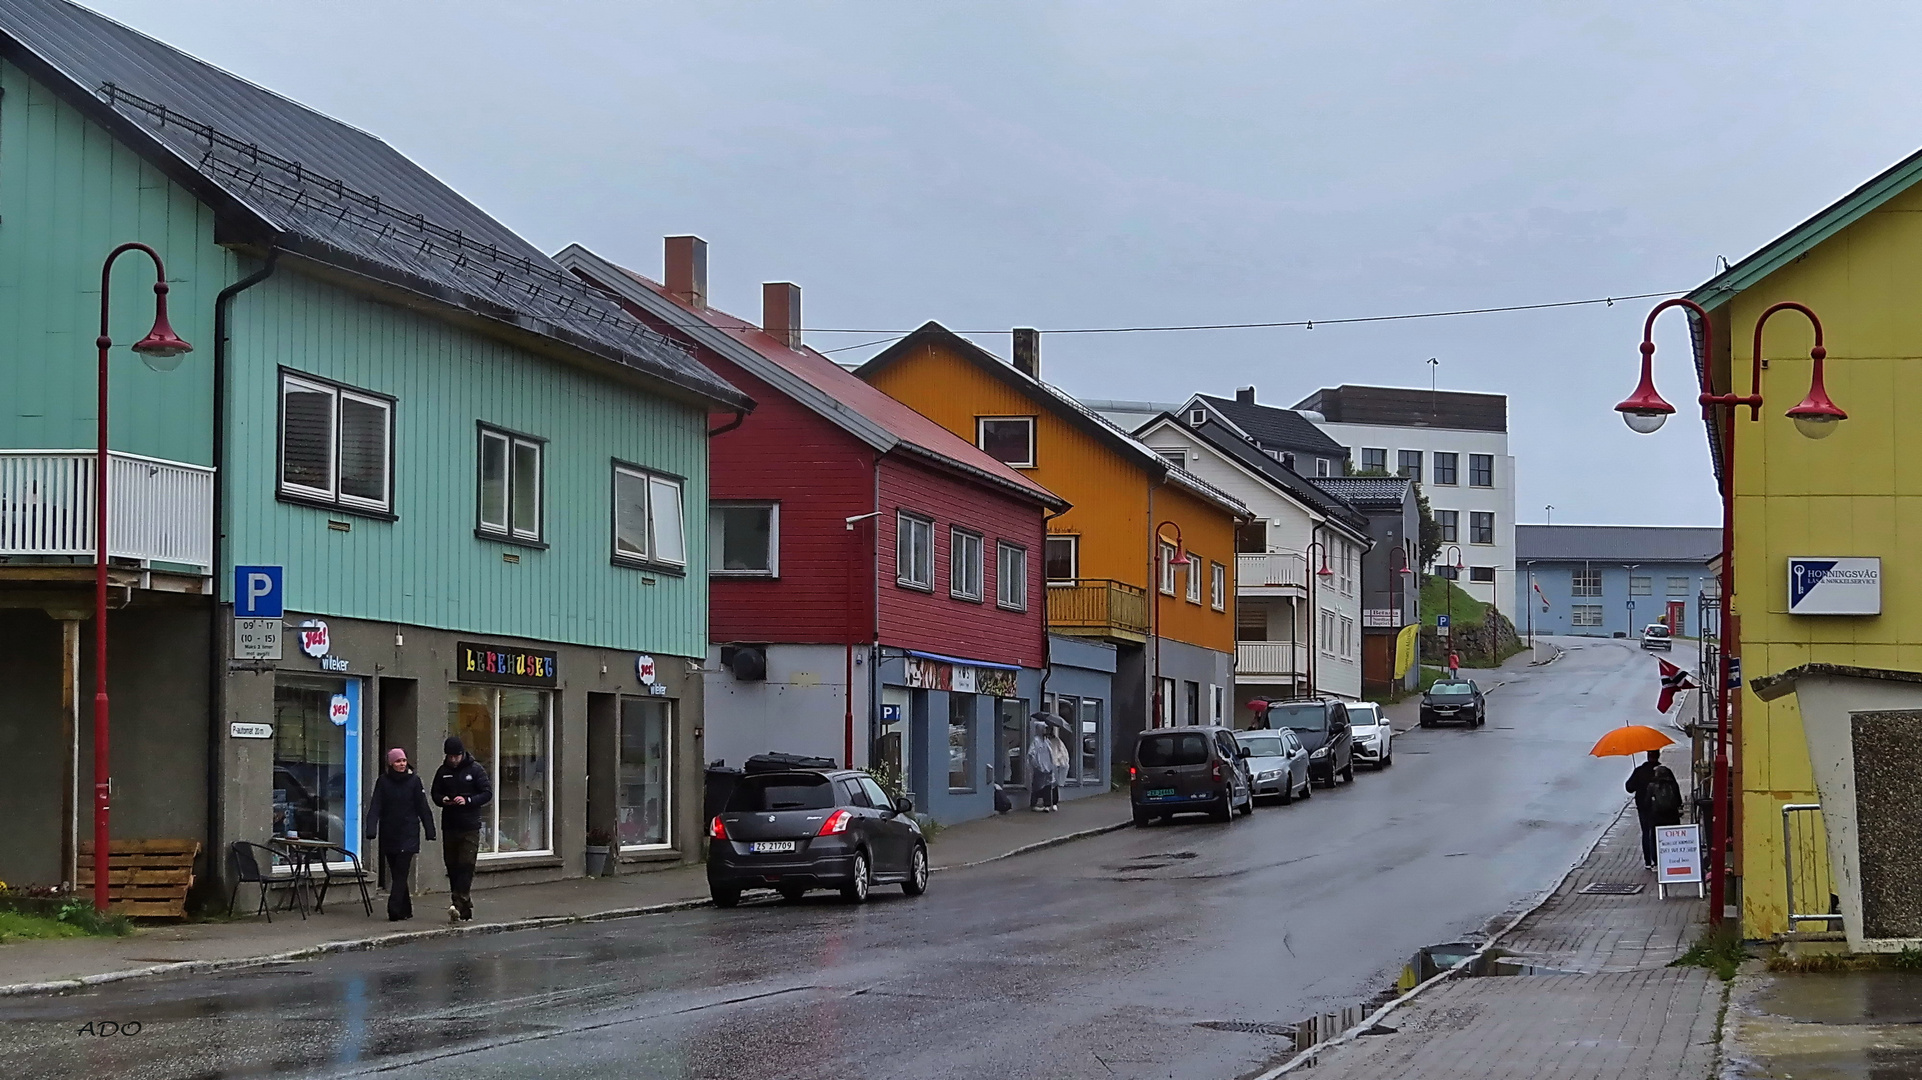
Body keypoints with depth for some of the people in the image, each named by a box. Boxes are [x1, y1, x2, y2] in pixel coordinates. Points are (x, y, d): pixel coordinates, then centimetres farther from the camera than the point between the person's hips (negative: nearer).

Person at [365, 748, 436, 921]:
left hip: (408, 835, -2)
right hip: (389, 834, 2)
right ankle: (405, 909, 16)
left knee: (400, 873, -9)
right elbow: (375, 807, -3)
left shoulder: (413, 781, 1)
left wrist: (430, 831, 0)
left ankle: (395, 910, -14)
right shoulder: (383, 781, 3)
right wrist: (371, 829, -15)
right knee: (396, 874, 8)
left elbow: (423, 807, 3)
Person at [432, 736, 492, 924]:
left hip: (470, 826, -4)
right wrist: (443, 800, -7)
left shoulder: (475, 769, -2)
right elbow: (435, 794, 16)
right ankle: (465, 906, 12)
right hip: (449, 825, 4)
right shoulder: (443, 771, 9)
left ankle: (459, 904, -18)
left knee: (466, 866, -11)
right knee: (452, 866, 4)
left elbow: (487, 793, -3)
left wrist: (468, 800, -18)